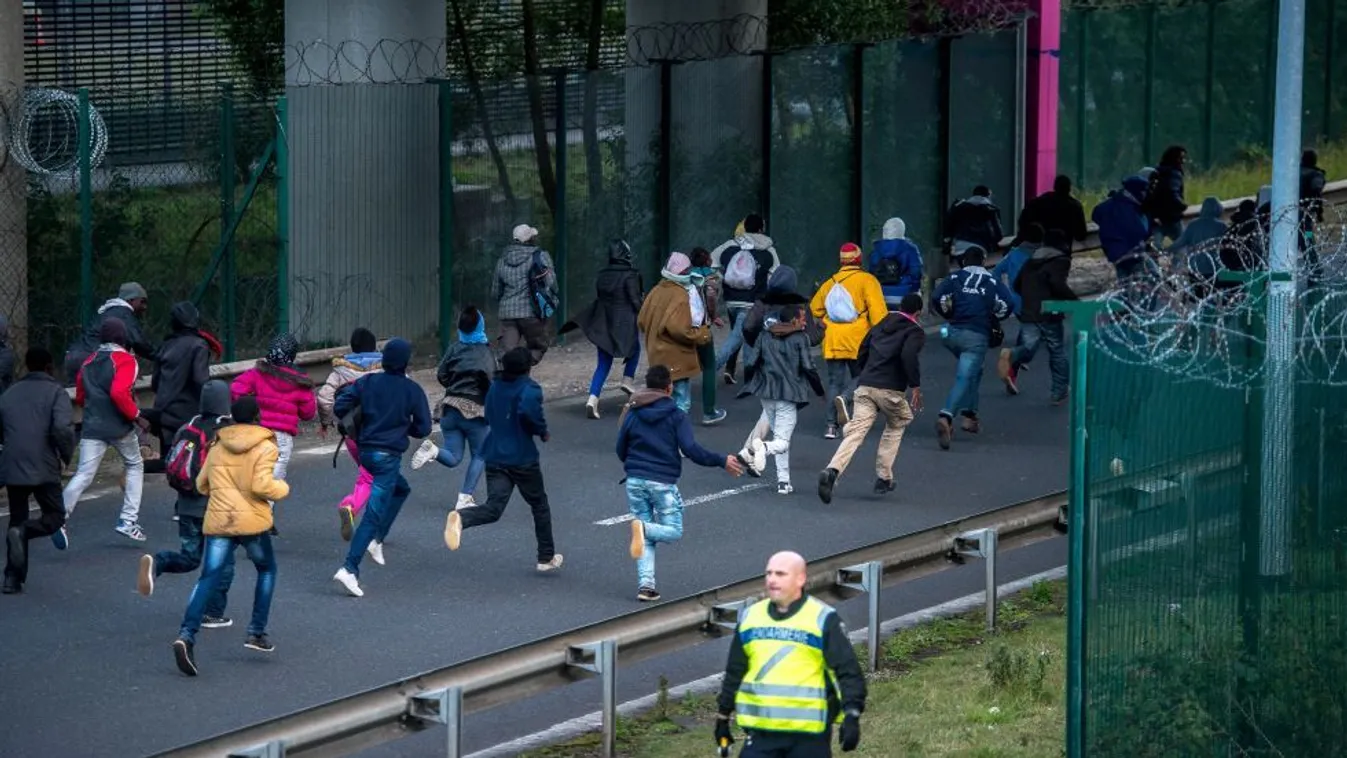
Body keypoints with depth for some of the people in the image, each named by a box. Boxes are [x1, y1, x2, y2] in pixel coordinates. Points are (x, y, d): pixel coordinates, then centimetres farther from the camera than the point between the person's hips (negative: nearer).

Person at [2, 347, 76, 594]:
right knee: (54, 516, 11)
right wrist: (67, 456, -2)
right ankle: (23, 532, -19)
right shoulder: (55, 393, -2)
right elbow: (61, 429, -17)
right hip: (44, 469, -4)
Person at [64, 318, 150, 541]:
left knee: (84, 475, -4)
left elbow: (79, 398, 18)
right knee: (135, 466, 19)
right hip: (120, 428, -4)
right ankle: (128, 521, 11)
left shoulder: (89, 362, 13)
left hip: (92, 428, 4)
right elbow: (119, 393, -22)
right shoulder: (125, 360, -7)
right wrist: (136, 415, -12)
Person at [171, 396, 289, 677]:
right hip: (252, 522, -3)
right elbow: (261, 485, -16)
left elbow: (202, 484, 16)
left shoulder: (217, 448, 12)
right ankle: (256, 632, 20)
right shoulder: (265, 448, -4)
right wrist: (282, 488, 3)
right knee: (266, 570, 23)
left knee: (208, 579, -4)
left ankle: (187, 634, -24)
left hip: (217, 522, 3)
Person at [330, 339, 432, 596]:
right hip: (389, 455, -5)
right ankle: (349, 569, -16)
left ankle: (377, 539, 20)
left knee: (401, 489, 30)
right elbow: (423, 428, -3)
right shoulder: (412, 390, -6)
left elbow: (340, 407, -3)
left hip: (365, 451, 5)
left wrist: (357, 426, 14)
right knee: (374, 514, -6)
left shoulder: (367, 382, 2)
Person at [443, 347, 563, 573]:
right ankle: (546, 558, 23)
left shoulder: (495, 387, 12)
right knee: (539, 506, 15)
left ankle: (461, 518, -39)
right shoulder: (529, 388, -11)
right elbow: (528, 410, -31)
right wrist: (542, 431, -14)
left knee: (493, 508, -7)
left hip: (495, 458, 5)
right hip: (523, 459, -5)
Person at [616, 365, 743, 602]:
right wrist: (721, 461, -8)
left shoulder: (632, 415, 5)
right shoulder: (676, 416, -6)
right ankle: (644, 527, -23)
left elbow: (621, 451, 10)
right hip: (663, 483, -4)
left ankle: (645, 584, -2)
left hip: (635, 482, 4)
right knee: (673, 531, 8)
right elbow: (690, 449, -15)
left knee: (646, 539, 11)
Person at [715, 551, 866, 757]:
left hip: (809, 733, -4)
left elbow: (848, 672, -7)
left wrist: (851, 716, -19)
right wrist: (723, 716, 23)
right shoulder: (750, 617, 10)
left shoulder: (823, 619, -4)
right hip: (761, 732, 4)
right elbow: (734, 673, 21)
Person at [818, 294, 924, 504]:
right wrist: (915, 386, -13)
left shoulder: (880, 326, 21)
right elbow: (909, 356, -17)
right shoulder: (915, 331, 2)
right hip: (891, 390, -4)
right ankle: (883, 479, 21)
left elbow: (862, 353, 23)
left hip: (865, 386, 4)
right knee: (896, 427, 23)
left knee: (856, 431, -6)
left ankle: (832, 470, -31)